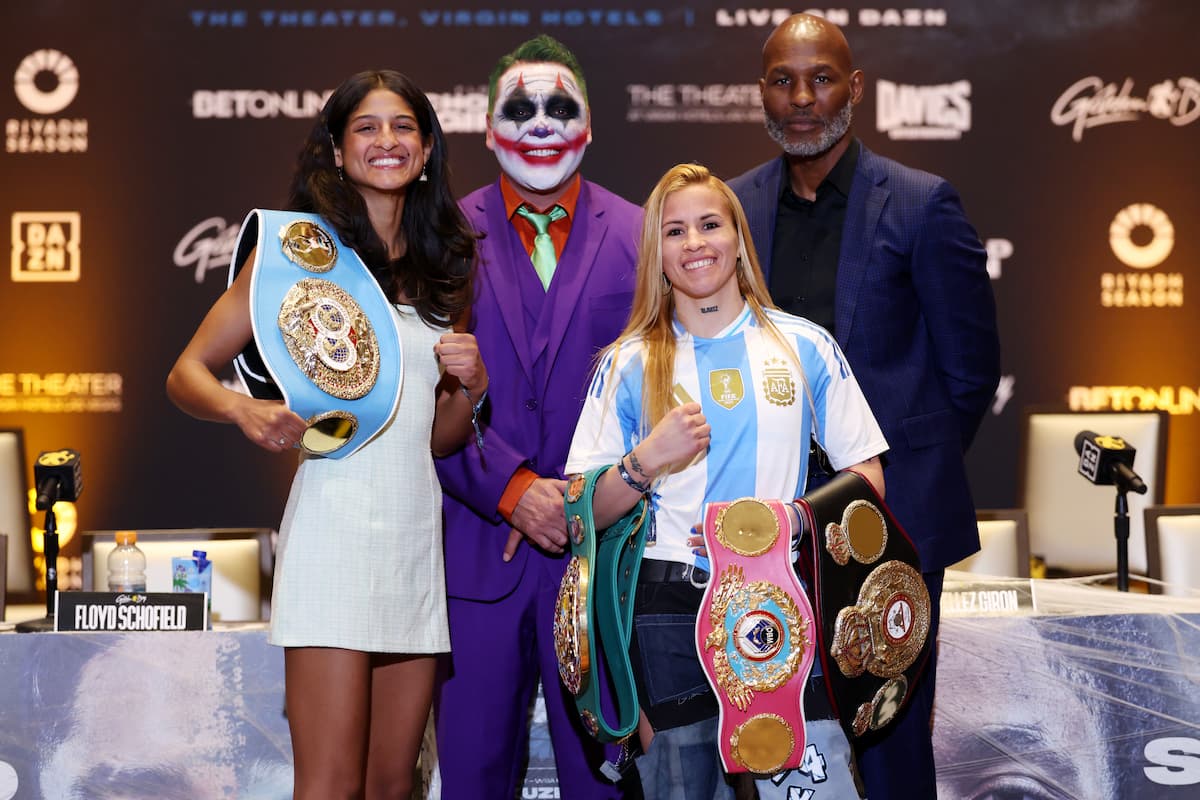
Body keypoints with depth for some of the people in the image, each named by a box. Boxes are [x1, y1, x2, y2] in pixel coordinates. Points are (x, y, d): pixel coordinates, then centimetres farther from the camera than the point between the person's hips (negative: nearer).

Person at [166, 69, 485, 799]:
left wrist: (469, 387, 1)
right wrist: (244, 408, -19)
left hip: (418, 529, 6)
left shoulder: (443, 271, 17)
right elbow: (188, 373, 1)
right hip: (337, 522, -5)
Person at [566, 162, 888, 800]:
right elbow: (588, 514, 5)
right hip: (669, 608, 0)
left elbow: (866, 480, 5)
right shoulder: (629, 364, 7)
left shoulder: (804, 345, 7)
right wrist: (646, 460, -13)